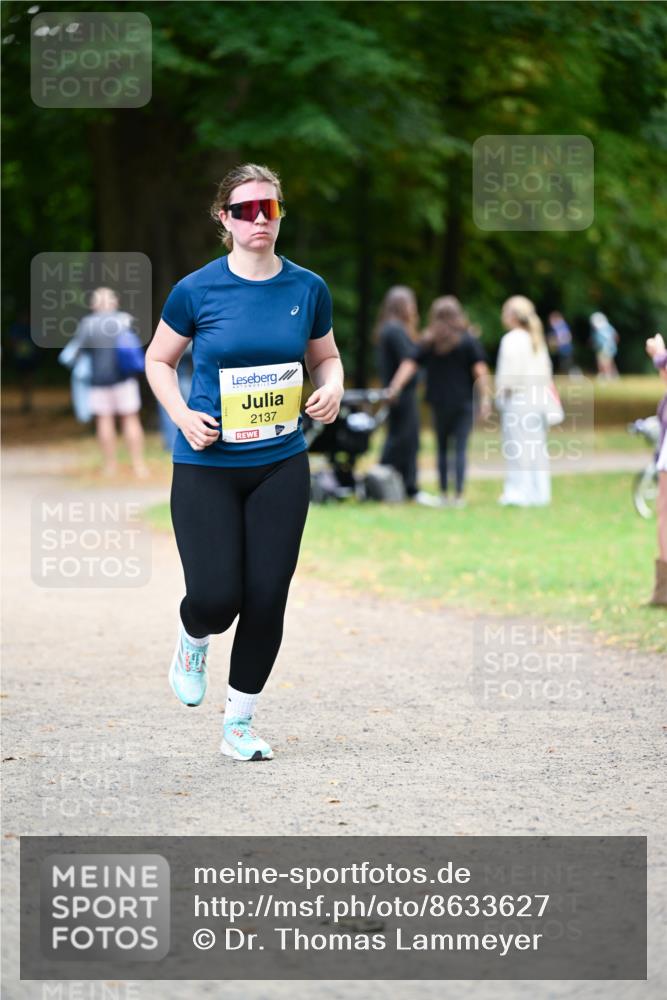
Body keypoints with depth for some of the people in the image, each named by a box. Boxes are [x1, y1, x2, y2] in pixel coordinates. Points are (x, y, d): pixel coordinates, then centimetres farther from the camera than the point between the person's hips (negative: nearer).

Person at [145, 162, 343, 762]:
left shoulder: (307, 288, 1)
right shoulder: (197, 290, -7)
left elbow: (326, 356, 16)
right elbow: (158, 360, 6)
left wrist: (332, 388, -6)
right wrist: (182, 415, -10)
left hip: (281, 465, 2)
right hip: (206, 467, -2)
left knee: (266, 599, 1)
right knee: (215, 597, -9)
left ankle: (240, 723, 18)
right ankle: (193, 642, 30)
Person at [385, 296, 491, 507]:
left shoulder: (428, 343, 4)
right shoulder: (469, 341, -2)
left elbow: (409, 365, -2)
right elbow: (480, 371, -9)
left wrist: (394, 388, -2)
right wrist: (485, 398, -9)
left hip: (439, 402, 2)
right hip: (464, 402, -2)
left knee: (442, 448, 13)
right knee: (460, 448, -3)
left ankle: (443, 494, 13)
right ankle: (458, 495, -9)